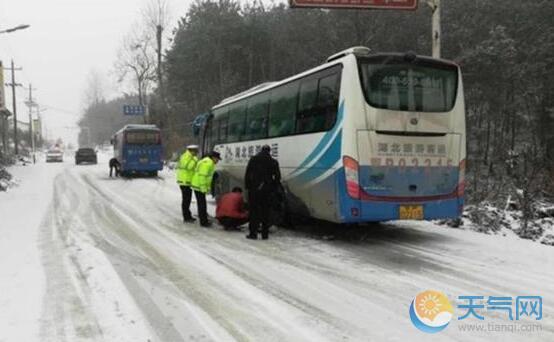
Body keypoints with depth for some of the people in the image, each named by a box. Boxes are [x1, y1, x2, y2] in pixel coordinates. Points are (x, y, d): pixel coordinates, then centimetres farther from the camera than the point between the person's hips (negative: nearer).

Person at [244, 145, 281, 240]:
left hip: (254, 189, -1)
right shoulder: (273, 162, 4)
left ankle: (253, 233, 2)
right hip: (267, 191, 1)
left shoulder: (253, 159, 1)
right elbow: (277, 177, 4)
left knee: (254, 211, 4)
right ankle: (265, 234, 10)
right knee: (265, 212, 8)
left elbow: (247, 174, -1)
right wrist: (273, 188, 12)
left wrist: (247, 186, 6)